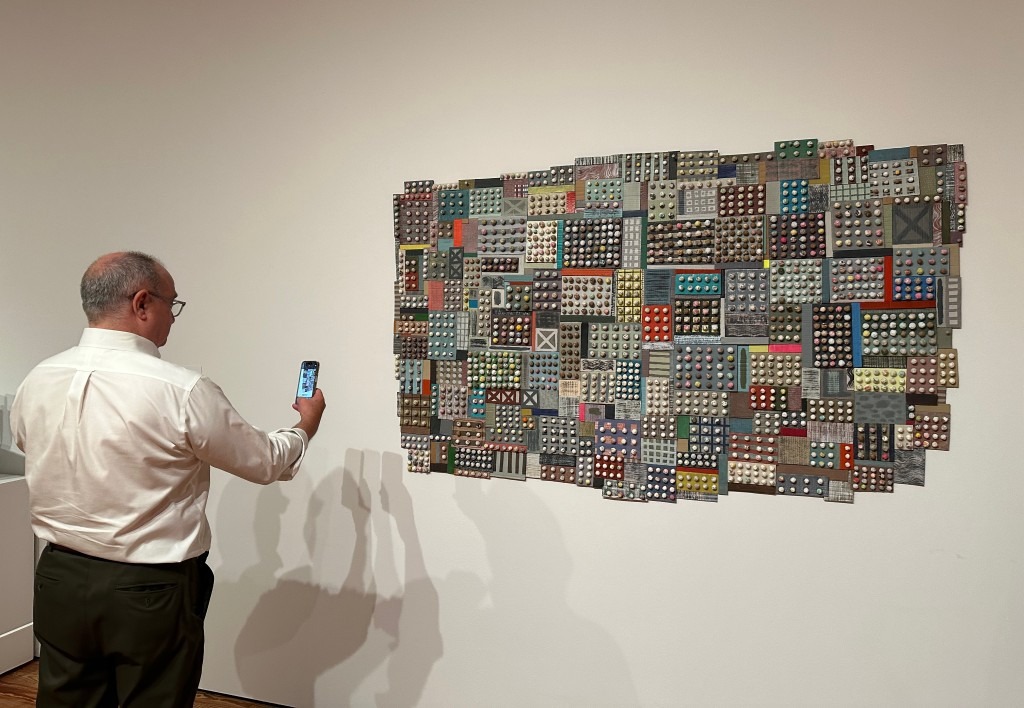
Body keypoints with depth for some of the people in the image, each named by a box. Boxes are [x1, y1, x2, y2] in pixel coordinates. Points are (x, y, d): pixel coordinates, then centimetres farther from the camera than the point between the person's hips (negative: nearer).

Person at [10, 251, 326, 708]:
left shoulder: (35, 384, -5)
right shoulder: (182, 392, -22)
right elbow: (265, 463, -9)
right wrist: (306, 427, 11)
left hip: (61, 583, 6)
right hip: (150, 593, -5)